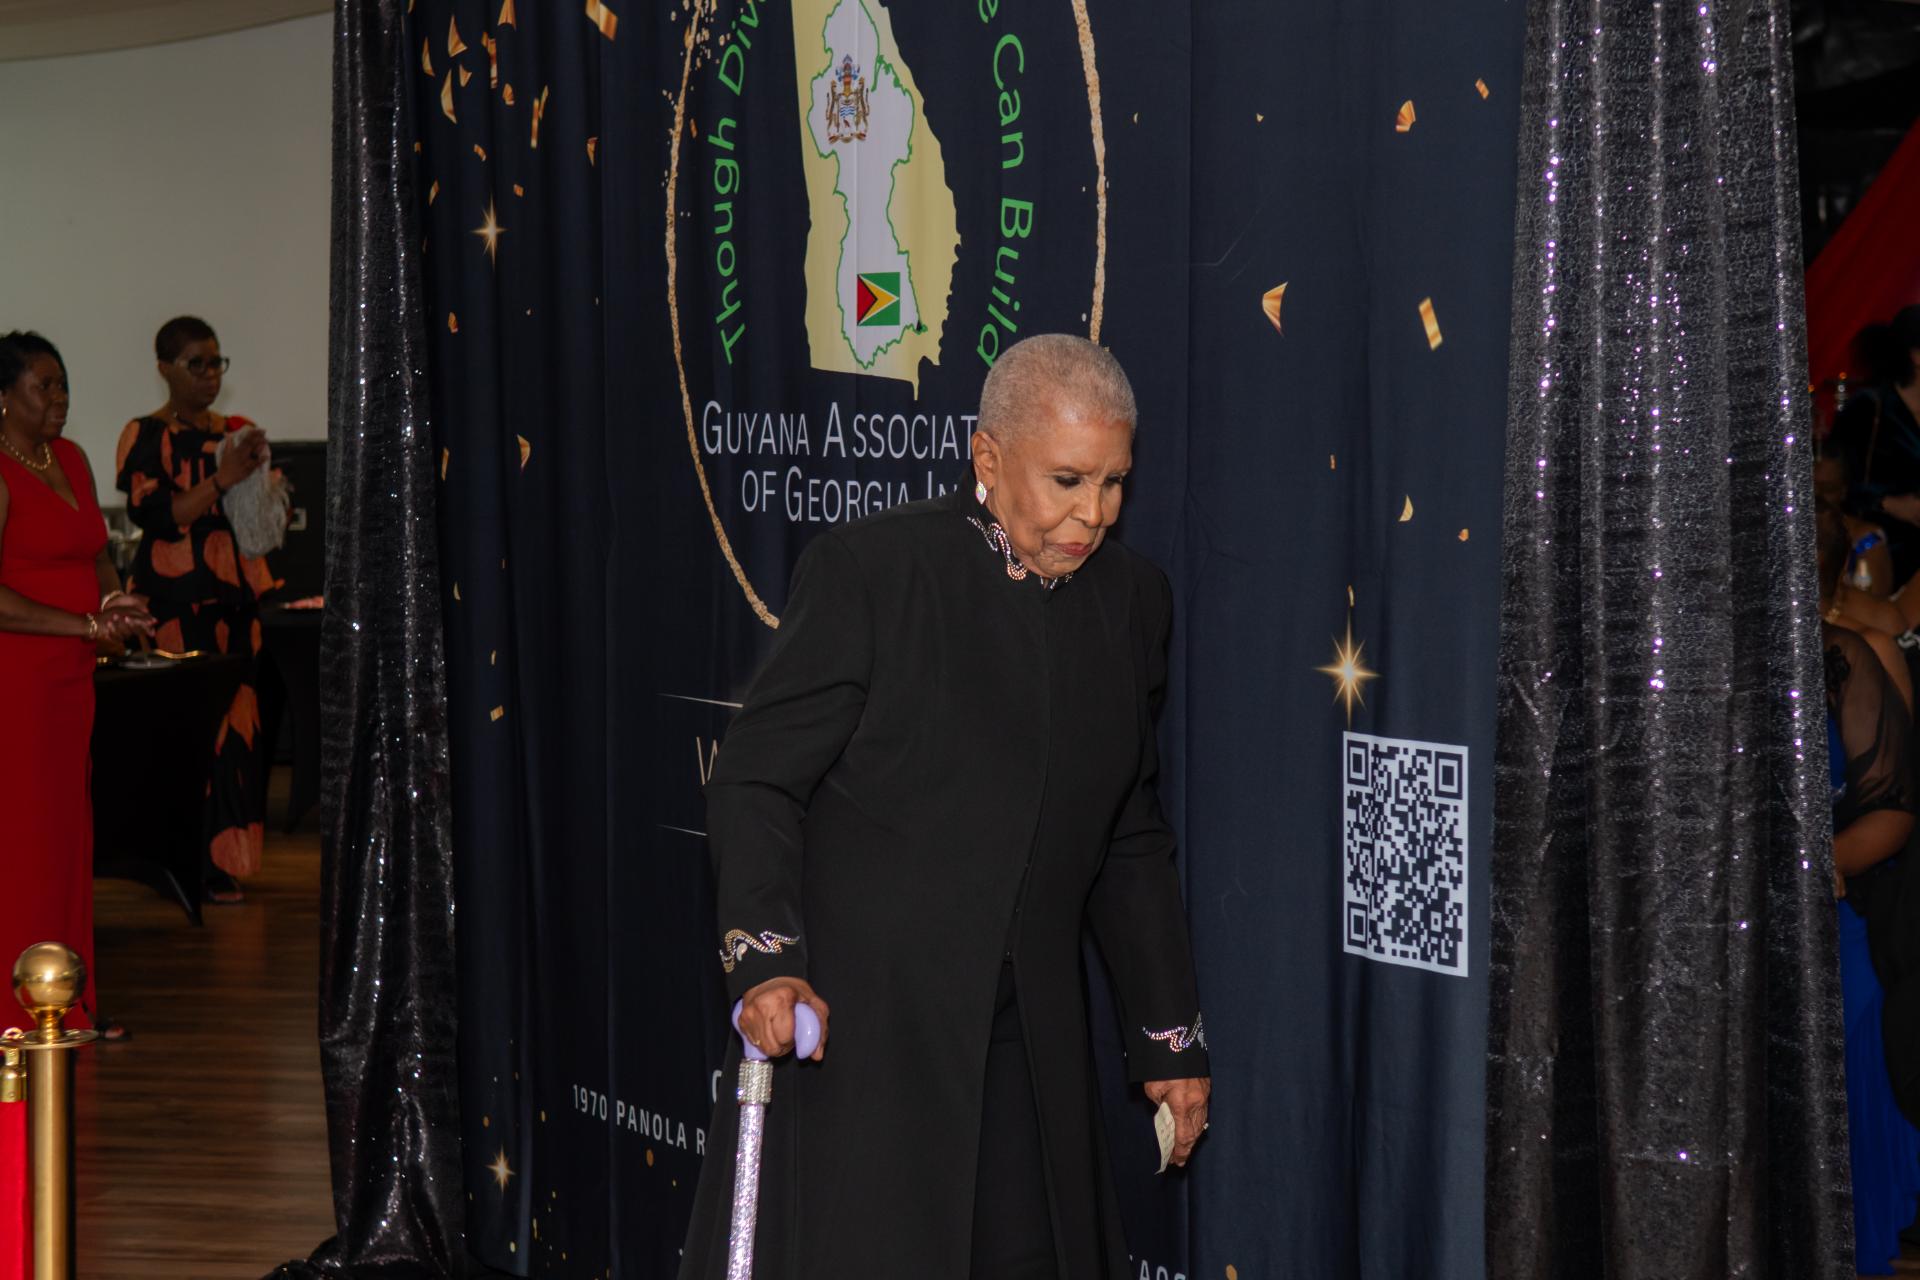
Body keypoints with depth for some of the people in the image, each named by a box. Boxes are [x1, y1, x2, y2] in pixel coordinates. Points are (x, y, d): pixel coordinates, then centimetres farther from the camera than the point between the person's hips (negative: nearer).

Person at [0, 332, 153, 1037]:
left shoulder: (71, 459, 13)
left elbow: (96, 553, 22)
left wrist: (113, 602, 1)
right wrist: (89, 625, -18)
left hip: (69, 675, 8)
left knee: (67, 830, 11)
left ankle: (68, 1003, 19)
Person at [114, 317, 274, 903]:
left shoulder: (236, 432, 16)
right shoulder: (145, 436, 0)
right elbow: (153, 514, -14)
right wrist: (220, 481, -20)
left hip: (236, 600, 6)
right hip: (176, 603, -6)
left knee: (238, 722, 2)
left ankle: (226, 858, 7)